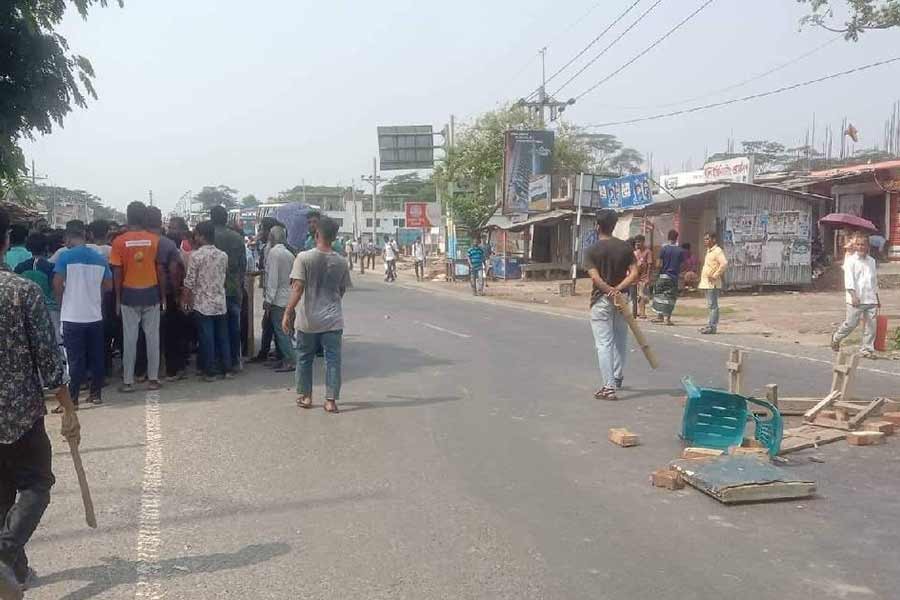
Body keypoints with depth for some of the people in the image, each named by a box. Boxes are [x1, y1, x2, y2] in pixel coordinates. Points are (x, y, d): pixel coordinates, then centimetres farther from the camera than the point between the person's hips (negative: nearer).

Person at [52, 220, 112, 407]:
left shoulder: (65, 256, -8)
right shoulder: (100, 257, 3)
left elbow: (57, 284, -11)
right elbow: (108, 286, 7)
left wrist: (61, 301, 7)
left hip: (73, 316, -3)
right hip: (95, 315, 3)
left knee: (75, 359, 1)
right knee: (96, 356, 11)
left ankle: (72, 398, 4)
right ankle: (96, 393, 18)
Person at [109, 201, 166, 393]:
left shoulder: (120, 241, -5)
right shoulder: (155, 240, -4)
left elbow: (117, 272, -5)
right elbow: (160, 269, -2)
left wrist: (117, 297, 4)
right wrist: (163, 295, 5)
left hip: (129, 294, 0)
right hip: (151, 293, 1)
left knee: (129, 338, 5)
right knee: (152, 337, 8)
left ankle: (128, 381, 9)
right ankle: (153, 378, 12)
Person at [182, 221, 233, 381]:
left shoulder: (196, 255, -11)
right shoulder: (223, 255, 3)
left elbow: (189, 282, -10)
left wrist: (184, 300, -2)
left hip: (203, 304, -4)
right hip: (220, 303, 4)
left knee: (206, 339, 2)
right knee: (223, 337, 11)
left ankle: (210, 372, 6)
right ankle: (228, 369, 14)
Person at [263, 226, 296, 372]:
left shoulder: (273, 252, -13)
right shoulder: (289, 254, 10)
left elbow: (272, 277, -17)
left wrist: (268, 299, -15)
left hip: (277, 298, -8)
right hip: (288, 297, 8)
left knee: (280, 330, -5)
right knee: (284, 330, 14)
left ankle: (290, 361, -6)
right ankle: (286, 358, 18)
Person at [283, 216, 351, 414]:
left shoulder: (303, 258, -10)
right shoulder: (341, 263, -1)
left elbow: (297, 288, -16)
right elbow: (342, 291, 9)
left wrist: (288, 313, -14)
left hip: (308, 320, -1)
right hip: (333, 320, 1)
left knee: (304, 359, 15)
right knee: (333, 360, 5)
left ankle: (305, 397, 24)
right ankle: (331, 400, 4)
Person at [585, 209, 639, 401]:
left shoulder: (592, 250, -7)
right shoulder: (626, 247, 3)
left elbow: (596, 278, -18)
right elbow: (634, 274, -7)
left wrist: (611, 292, -18)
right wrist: (618, 290, -15)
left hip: (601, 300, -4)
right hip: (621, 299, 4)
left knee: (604, 344, -4)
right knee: (620, 341, 20)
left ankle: (609, 387, -10)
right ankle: (618, 378, 36)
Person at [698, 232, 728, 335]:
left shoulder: (717, 251, -12)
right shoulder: (709, 251, 17)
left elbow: (724, 263, -27)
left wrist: (715, 275, -22)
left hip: (713, 284, -10)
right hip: (706, 283, 10)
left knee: (712, 305, -8)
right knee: (711, 305, 13)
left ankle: (712, 327, -7)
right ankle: (710, 325, 18)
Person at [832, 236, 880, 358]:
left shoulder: (872, 261, 15)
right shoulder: (851, 261, -3)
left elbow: (874, 281, 22)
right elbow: (849, 280, -11)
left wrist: (877, 298, 23)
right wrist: (853, 295, -22)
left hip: (870, 300, 5)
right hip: (856, 300, -5)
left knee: (871, 325, 1)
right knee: (851, 324, -4)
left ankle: (867, 349, 10)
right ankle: (836, 339, 21)